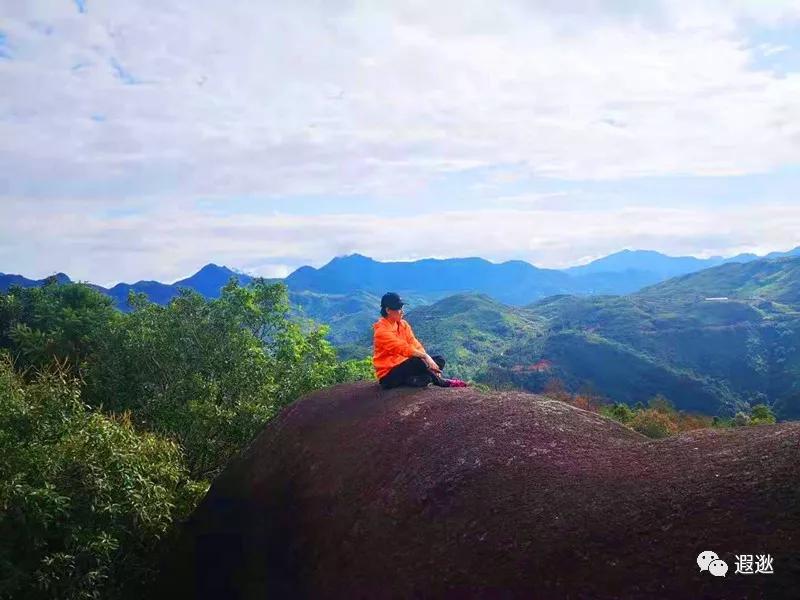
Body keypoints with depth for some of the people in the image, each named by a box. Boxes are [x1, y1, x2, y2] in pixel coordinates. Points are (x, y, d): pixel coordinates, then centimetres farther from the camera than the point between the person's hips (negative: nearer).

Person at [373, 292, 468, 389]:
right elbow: (403, 348, -27)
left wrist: (426, 357, -17)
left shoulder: (403, 324, 8)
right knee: (417, 362, -34)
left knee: (439, 360, -4)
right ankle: (440, 381, -13)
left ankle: (414, 380, -25)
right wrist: (425, 356, -33)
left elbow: (415, 344, -1)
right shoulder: (382, 331, -17)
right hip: (389, 374, -8)